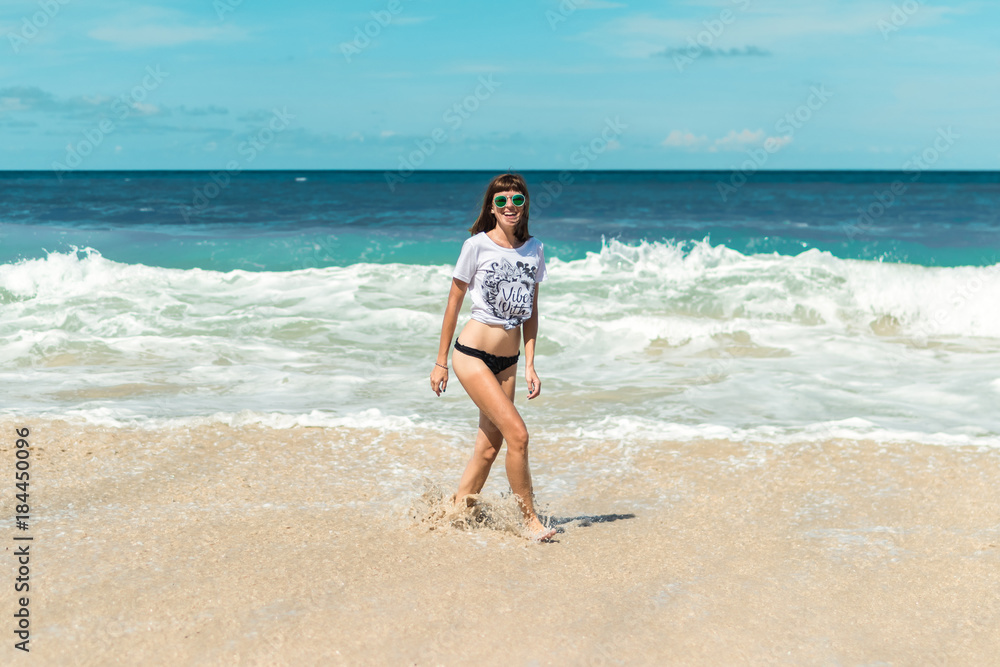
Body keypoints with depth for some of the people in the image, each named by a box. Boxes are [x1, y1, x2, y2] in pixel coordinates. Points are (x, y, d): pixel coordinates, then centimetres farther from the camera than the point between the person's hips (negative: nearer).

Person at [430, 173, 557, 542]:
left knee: (489, 446, 7)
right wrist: (441, 362, 1)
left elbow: (531, 312, 13)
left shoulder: (534, 249, 7)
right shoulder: (477, 246, -6)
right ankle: (530, 519, -3)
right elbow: (454, 303, -1)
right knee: (517, 433, -15)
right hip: (472, 354, -6)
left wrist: (530, 365, 7)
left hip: (507, 361, 6)